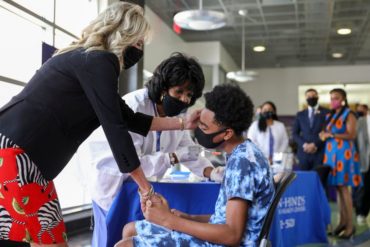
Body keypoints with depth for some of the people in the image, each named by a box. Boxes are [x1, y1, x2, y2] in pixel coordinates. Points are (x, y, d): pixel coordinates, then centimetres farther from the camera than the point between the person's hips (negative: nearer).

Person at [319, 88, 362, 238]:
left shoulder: (349, 114, -4)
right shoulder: (329, 116, 15)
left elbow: (352, 135, -14)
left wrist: (332, 135, -17)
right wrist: (323, 135, 0)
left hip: (343, 153, -6)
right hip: (331, 152, 6)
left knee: (343, 187, -7)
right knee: (337, 187, 6)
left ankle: (350, 225, -1)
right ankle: (343, 221, 13)